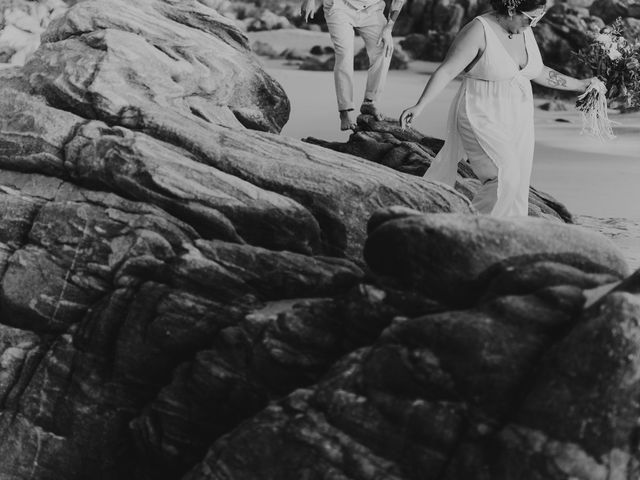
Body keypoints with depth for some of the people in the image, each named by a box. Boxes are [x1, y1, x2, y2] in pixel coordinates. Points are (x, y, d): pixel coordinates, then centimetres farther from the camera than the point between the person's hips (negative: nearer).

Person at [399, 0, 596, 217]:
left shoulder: (525, 30, 6)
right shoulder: (479, 30, -16)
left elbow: (539, 72, 20)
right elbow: (446, 71, -18)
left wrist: (580, 85, 24)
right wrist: (419, 106, -28)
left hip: (515, 120, 7)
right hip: (483, 118, -7)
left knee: (515, 187, 1)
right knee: (504, 177, -21)